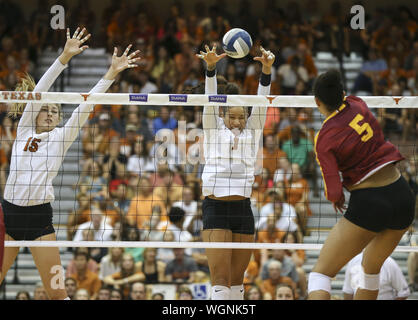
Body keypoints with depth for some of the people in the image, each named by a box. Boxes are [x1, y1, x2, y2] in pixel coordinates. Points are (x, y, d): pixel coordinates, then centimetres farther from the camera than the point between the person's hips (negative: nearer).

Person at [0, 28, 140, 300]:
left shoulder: (61, 137, 8)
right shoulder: (25, 129, 8)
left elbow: (85, 106, 1)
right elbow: (39, 91, -1)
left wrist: (112, 73, -7)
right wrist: (65, 57, -11)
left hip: (40, 216, -1)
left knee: (57, 291, -3)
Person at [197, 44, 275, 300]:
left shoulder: (252, 132, 12)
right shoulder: (214, 129, 7)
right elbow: (211, 99, -6)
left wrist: (267, 69, -17)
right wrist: (211, 66, -23)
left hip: (243, 210, 3)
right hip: (216, 209, -3)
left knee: (237, 278, 9)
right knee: (220, 279, -12)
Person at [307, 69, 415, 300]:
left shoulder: (324, 140, -12)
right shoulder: (357, 106, 2)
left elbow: (334, 192, -12)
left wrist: (334, 197, 7)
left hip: (369, 204, -6)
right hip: (403, 197, 6)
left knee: (321, 272, -2)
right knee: (371, 268, 26)